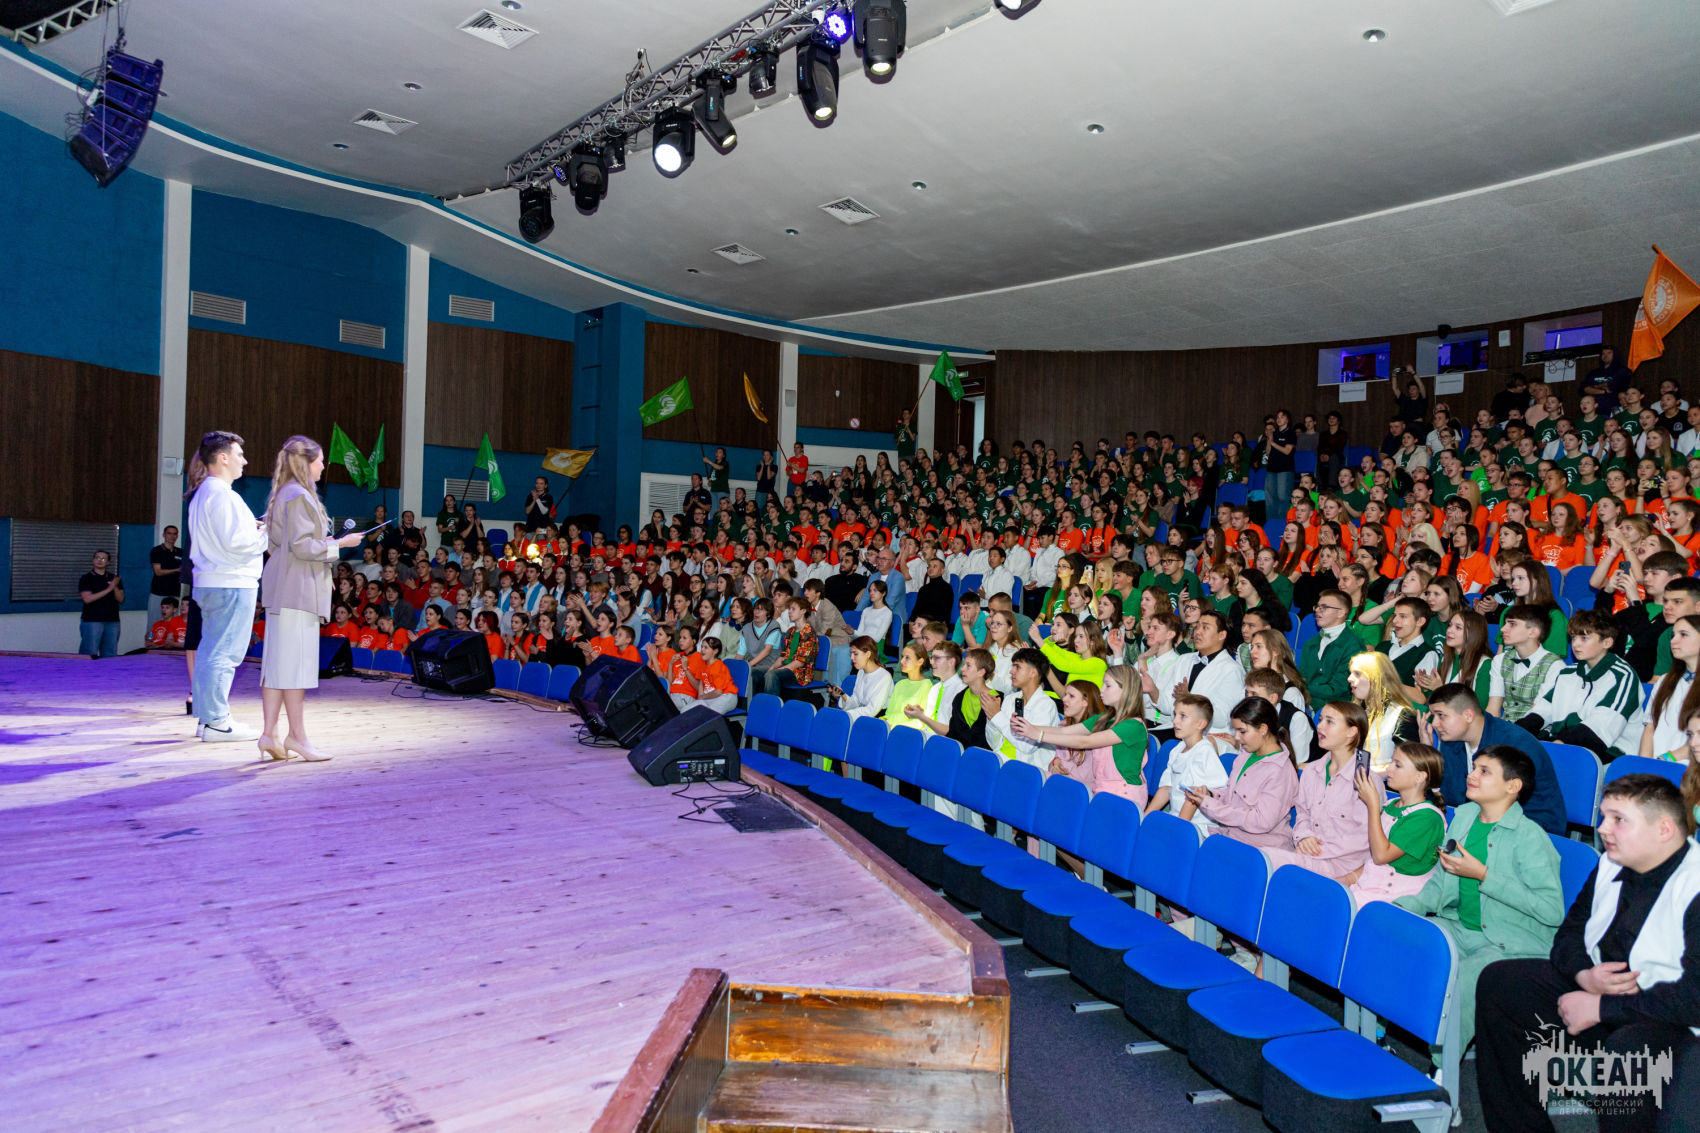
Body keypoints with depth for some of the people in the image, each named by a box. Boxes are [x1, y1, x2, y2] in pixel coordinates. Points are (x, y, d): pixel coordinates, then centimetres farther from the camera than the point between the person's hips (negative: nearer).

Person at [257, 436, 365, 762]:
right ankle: (297, 735, 0)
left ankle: (269, 733, 12)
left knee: (277, 660, 9)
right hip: (298, 589, -10)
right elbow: (303, 546, -19)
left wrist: (325, 541, 17)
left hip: (282, 588, 10)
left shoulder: (284, 494, 17)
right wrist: (340, 543, -9)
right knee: (296, 659, -5)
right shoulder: (299, 496, -13)